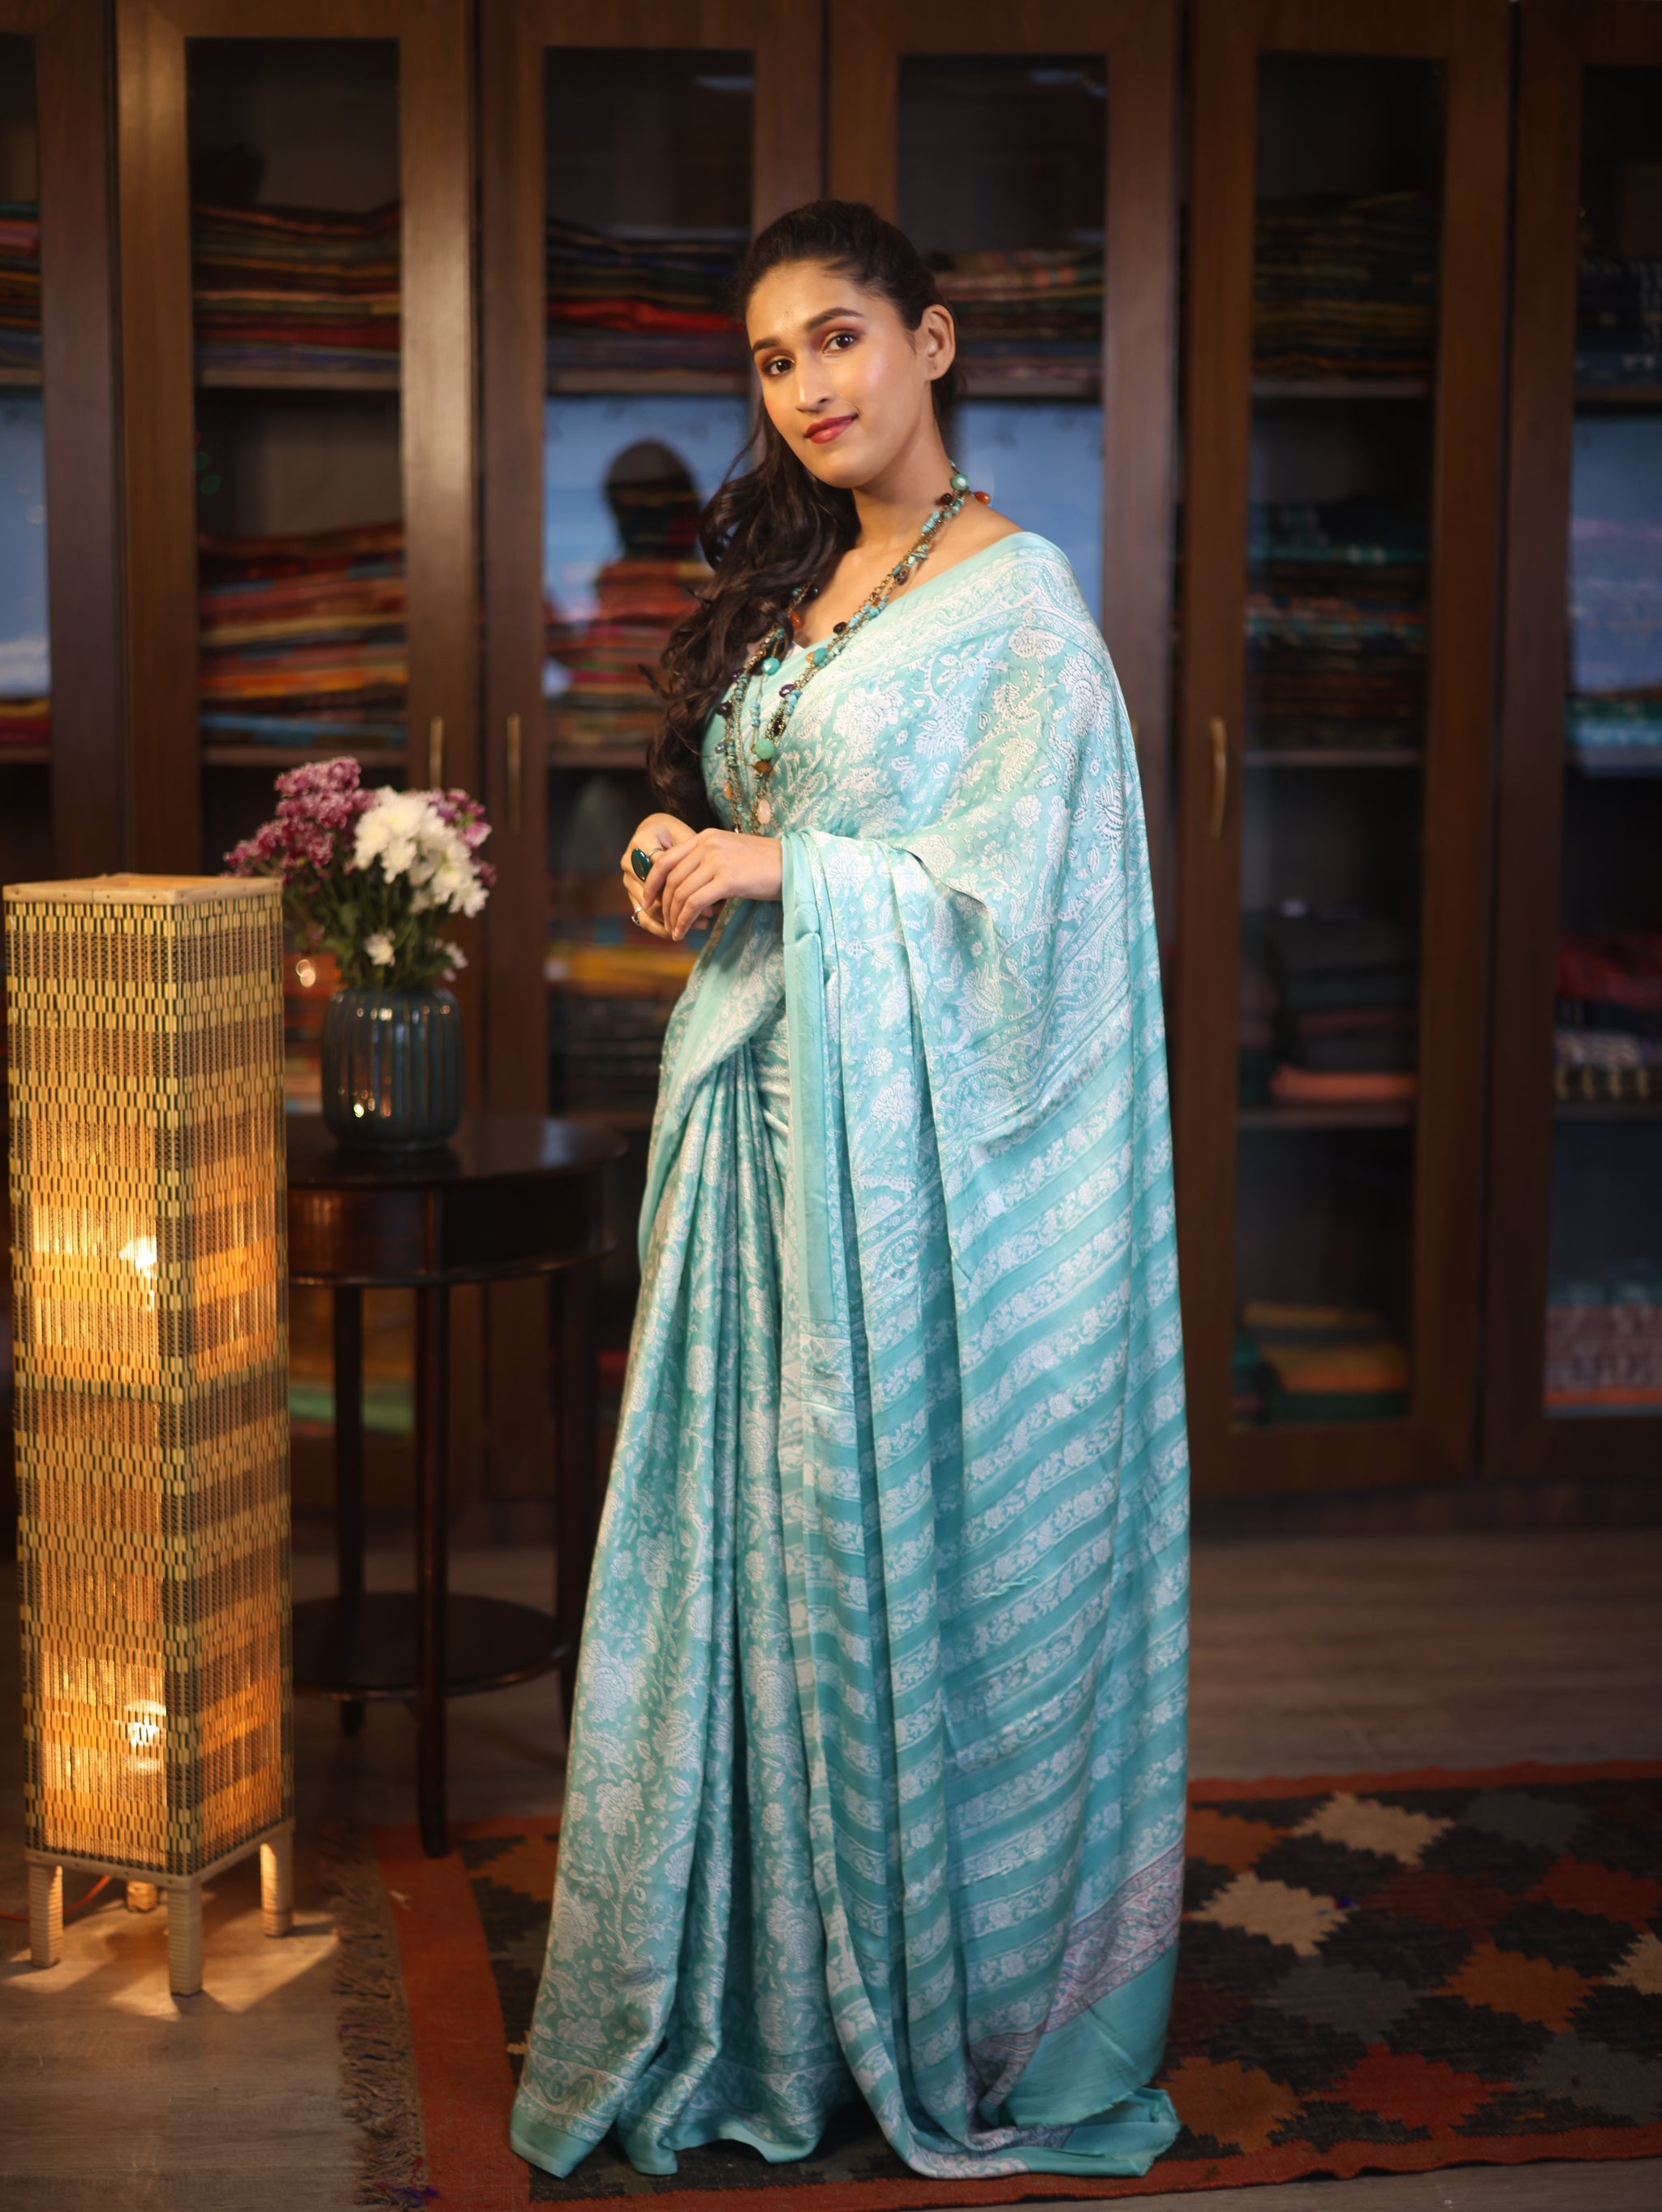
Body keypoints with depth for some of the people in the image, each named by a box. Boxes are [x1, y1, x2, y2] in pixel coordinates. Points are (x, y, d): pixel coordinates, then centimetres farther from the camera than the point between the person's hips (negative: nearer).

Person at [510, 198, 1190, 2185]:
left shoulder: (1017, 598, -8)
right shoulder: (783, 581, 15)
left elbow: (1011, 896, -13)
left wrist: (778, 868, -14)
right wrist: (686, 863, 2)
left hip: (910, 1130, -7)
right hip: (758, 1111, 7)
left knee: (908, 1544, 0)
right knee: (754, 1545, 9)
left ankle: (946, 2018, 15)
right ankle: (766, 2000, 21)